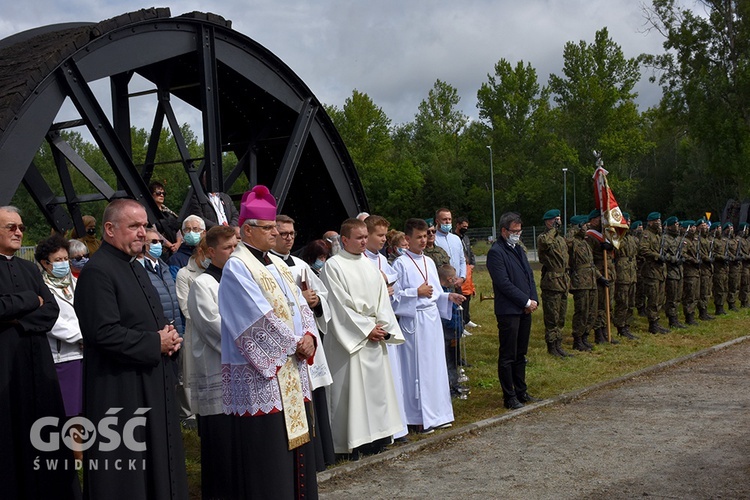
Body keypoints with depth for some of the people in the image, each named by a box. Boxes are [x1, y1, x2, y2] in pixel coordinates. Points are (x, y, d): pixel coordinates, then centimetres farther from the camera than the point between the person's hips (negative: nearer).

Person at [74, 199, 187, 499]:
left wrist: (170, 338, 3)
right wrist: (156, 344, -16)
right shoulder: (97, 272, -15)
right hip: (121, 392, -10)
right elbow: (104, 334, -24)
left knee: (157, 467, 15)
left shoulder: (135, 268, 16)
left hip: (154, 384, 10)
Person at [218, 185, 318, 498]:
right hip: (260, 373, -8)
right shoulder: (237, 267, -11)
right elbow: (260, 318, -18)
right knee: (267, 451, -3)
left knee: (295, 440, 12)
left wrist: (309, 336, -6)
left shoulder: (277, 264, 15)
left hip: (292, 369, 8)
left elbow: (300, 304, 12)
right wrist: (295, 343, -11)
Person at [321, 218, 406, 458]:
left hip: (376, 336, 7)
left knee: (377, 384, 10)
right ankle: (353, 441, 3)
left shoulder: (369, 265, 12)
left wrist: (384, 327, -4)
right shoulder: (333, 266, -8)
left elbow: (382, 299, 11)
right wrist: (366, 329, -12)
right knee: (351, 388, -3)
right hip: (350, 337, -7)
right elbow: (339, 305, -13)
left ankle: (376, 434, 20)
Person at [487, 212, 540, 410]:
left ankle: (521, 392, 24)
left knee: (520, 354, 15)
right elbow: (504, 283, -17)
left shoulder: (518, 249, 16)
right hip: (508, 311, -8)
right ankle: (509, 397, 5)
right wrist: (526, 301, -14)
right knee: (507, 356, -1)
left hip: (525, 310, 9)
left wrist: (533, 299, 2)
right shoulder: (496, 252, -11)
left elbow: (529, 275, 17)